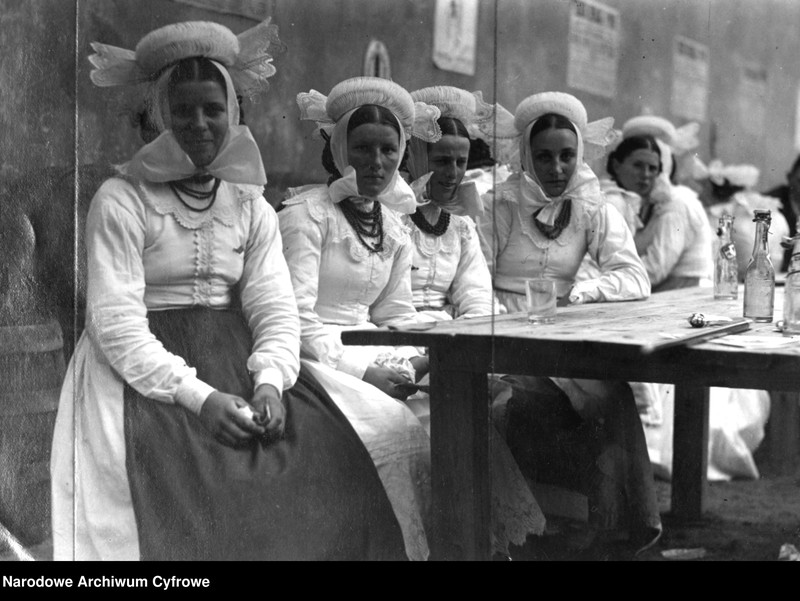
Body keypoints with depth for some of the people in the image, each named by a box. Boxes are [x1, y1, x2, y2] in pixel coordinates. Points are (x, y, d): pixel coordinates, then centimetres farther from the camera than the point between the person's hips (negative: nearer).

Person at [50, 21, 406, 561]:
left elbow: (276, 311, 3)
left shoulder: (252, 207, 10)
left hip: (237, 357, 4)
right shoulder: (121, 202, -4)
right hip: (143, 369, -4)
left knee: (323, 454, -17)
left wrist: (269, 382, -18)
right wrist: (196, 395, -23)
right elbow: (116, 322, -12)